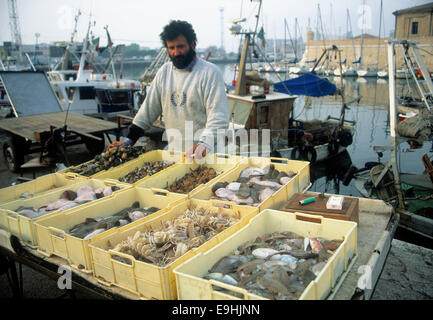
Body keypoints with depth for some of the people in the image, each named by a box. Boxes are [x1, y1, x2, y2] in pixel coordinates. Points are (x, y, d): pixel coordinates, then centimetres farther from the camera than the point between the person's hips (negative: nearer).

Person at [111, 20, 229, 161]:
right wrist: (129, 140, 6)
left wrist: (204, 144, -30)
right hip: (171, 151, 4)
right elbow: (148, 109, 14)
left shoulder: (210, 72, -6)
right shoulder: (164, 71, 12)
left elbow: (218, 117, -14)